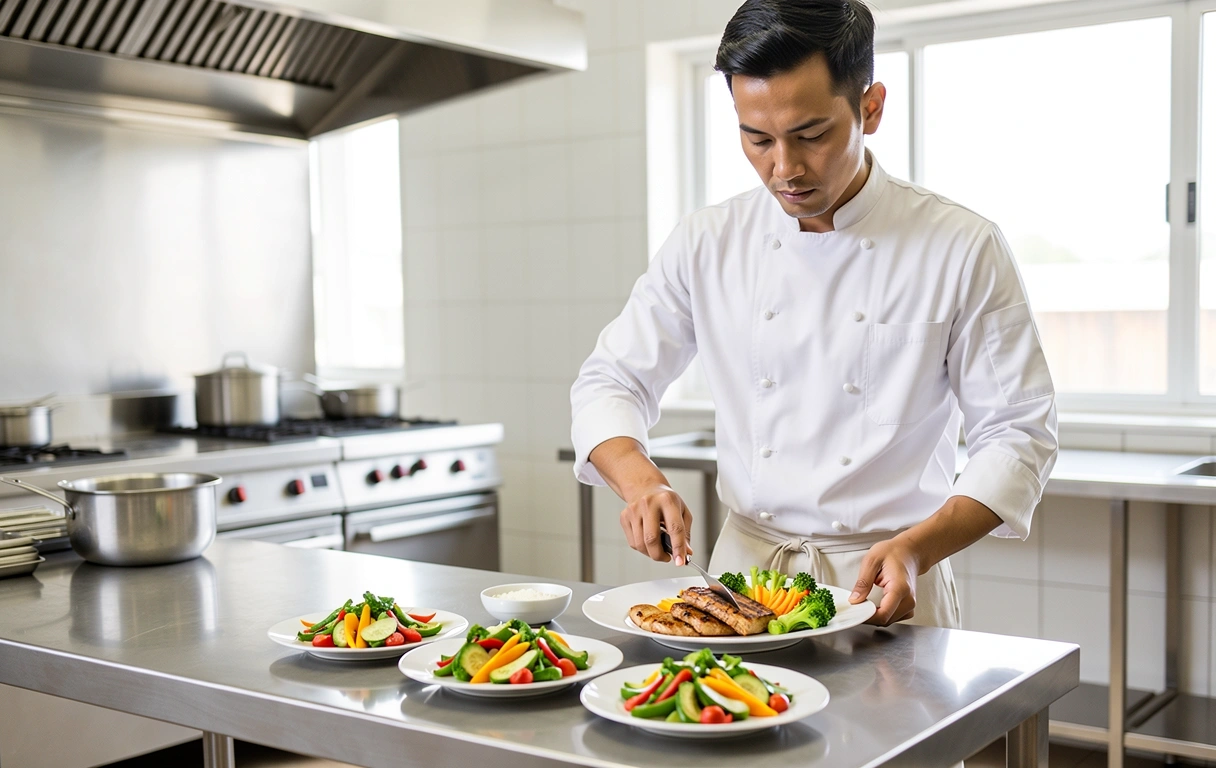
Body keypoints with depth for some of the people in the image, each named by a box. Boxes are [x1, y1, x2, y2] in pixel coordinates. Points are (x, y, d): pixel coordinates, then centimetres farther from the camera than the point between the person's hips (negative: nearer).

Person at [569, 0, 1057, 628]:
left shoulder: (963, 250, -5)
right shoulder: (706, 245, 3)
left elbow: (1016, 434, -3)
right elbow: (610, 383, 9)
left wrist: (916, 550, -17)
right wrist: (640, 481, -11)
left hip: (885, 586, -2)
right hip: (743, 568, 2)